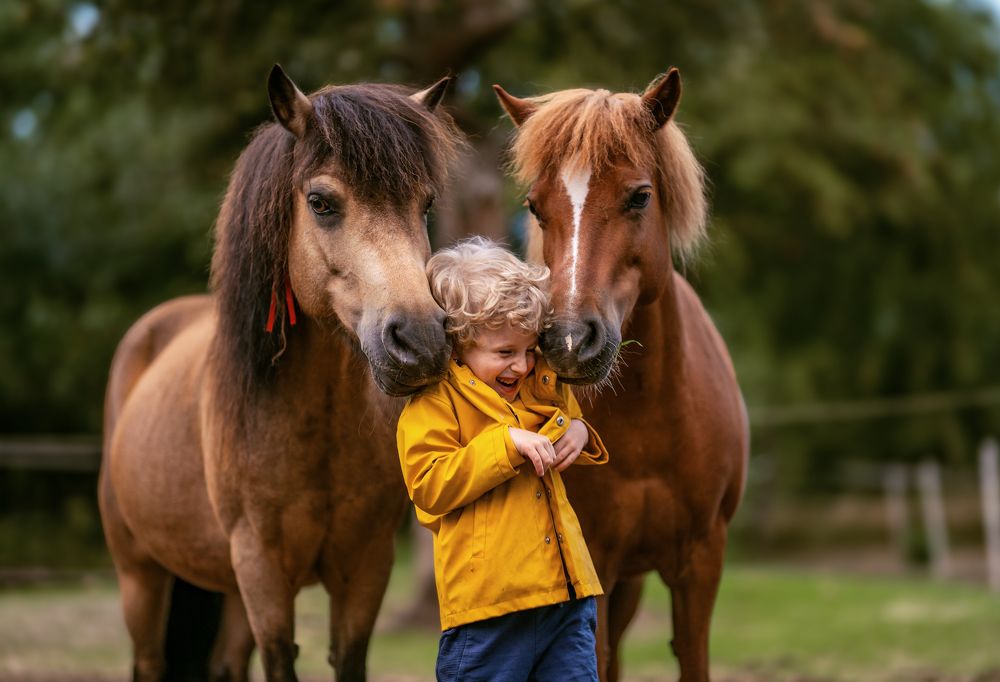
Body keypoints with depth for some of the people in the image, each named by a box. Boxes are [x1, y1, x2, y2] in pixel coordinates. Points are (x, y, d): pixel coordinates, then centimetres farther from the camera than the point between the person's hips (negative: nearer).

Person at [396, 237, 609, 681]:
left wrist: (579, 433, 9)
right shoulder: (433, 401, -6)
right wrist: (507, 443, -21)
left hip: (568, 594, 6)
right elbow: (430, 488, -16)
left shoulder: (542, 382, 15)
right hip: (490, 599, -6)